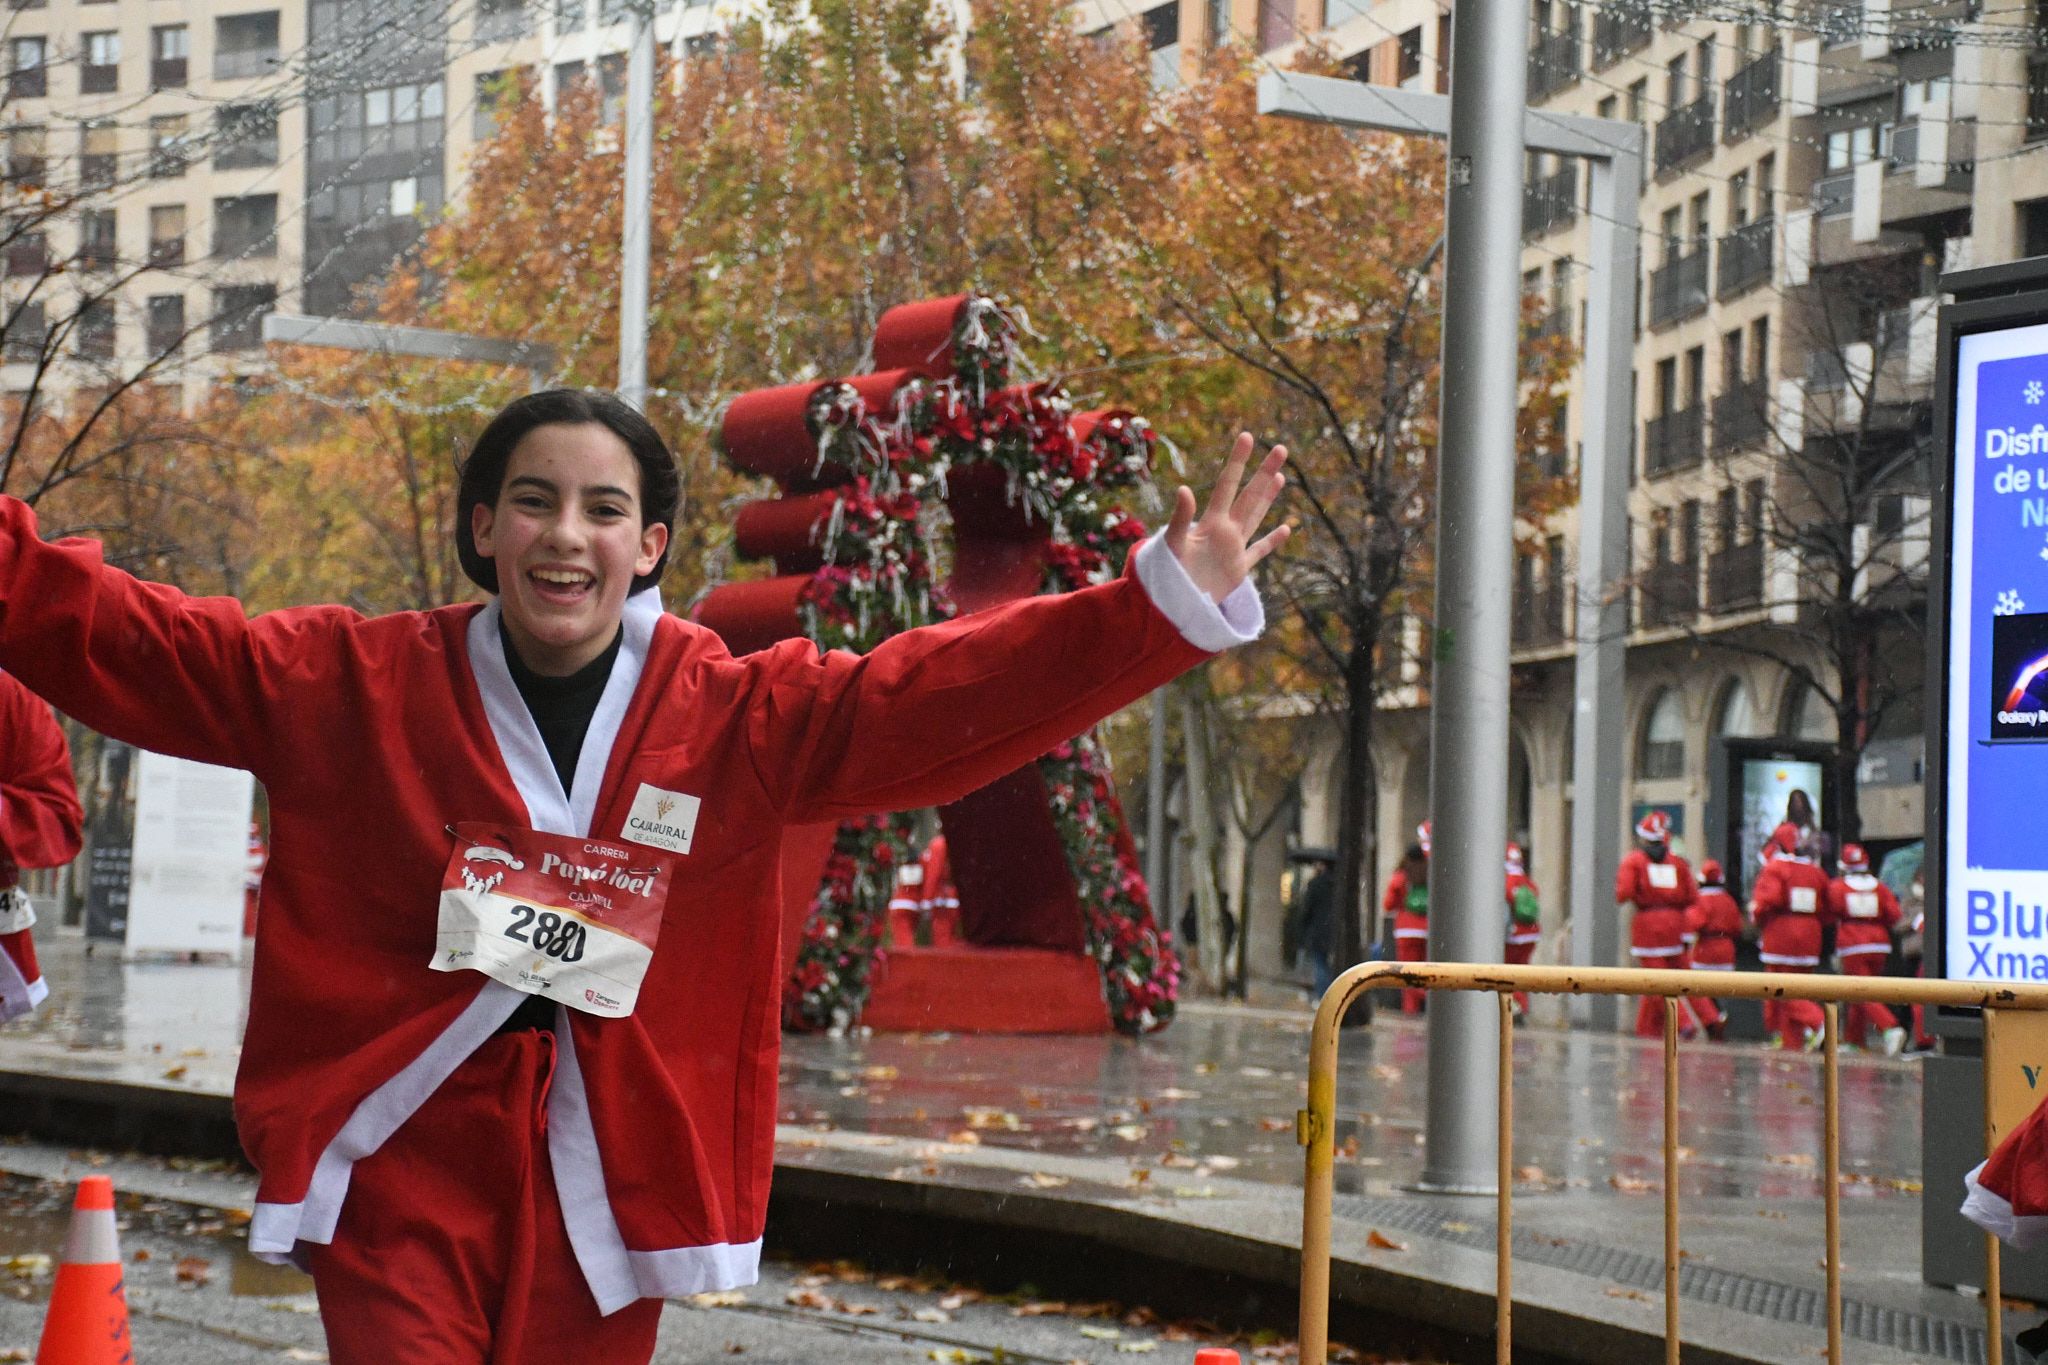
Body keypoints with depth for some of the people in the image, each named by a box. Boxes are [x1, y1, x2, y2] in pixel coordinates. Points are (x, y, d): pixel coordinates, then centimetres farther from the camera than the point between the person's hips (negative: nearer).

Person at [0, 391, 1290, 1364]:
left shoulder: (744, 716, 2)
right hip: (399, 1166, -1)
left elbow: (948, 693, -6)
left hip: (603, 1179, 1)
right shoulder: (355, 685, 3)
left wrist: (1165, 607, -15)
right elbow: (134, 641, 4)